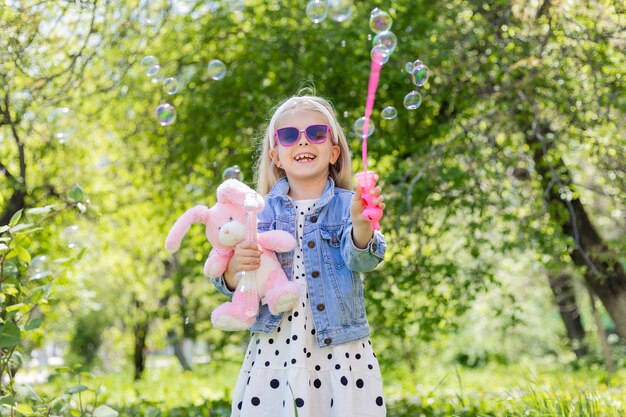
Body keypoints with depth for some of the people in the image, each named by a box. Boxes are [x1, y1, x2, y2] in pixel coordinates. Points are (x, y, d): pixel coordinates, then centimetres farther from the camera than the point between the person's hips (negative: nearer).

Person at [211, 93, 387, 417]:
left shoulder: (346, 205, 0)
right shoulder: (262, 210, 6)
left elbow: (360, 259, -18)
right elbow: (230, 283, 7)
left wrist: (361, 223, -38)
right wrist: (234, 267, -17)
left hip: (339, 351, -2)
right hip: (272, 349, 2)